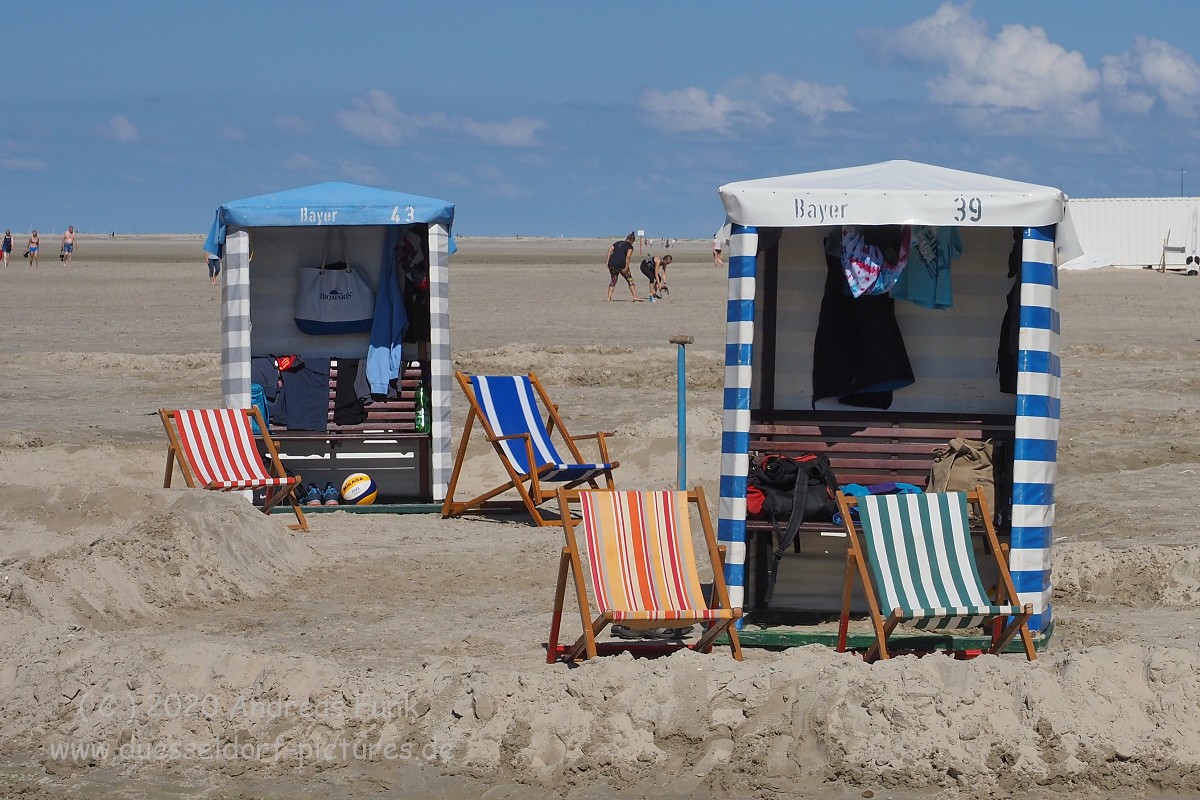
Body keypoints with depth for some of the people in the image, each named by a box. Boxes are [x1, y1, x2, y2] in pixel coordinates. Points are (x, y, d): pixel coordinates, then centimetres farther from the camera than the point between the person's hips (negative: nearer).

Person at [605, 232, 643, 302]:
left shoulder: (617, 243, 20)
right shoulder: (630, 246, 1)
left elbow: (610, 250, 8)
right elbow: (628, 256, -14)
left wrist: (608, 261, 3)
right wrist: (626, 268, -14)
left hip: (612, 264, 5)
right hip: (621, 265, -5)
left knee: (613, 281, 17)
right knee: (630, 280, 8)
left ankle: (609, 298, 8)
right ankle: (635, 297, 2)